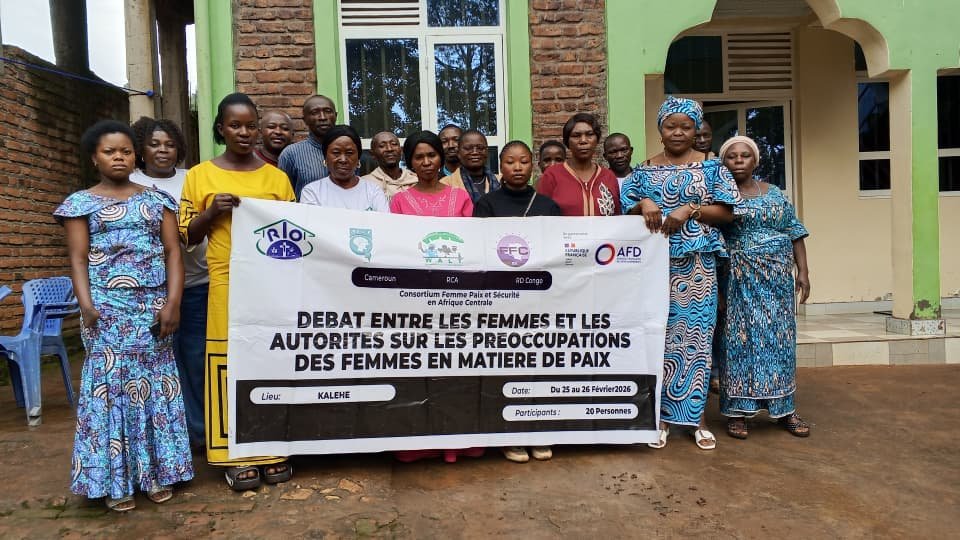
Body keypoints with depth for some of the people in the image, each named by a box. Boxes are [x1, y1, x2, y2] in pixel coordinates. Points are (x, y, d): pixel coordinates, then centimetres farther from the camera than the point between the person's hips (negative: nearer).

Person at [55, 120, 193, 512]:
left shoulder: (157, 199, 10)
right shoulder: (80, 203, 7)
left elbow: (172, 252, 4)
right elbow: (78, 260, 1)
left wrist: (172, 302, -8)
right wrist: (86, 306, -14)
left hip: (154, 306, 2)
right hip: (107, 308, -1)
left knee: (155, 383, 5)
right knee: (111, 383, 0)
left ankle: (157, 472, 14)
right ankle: (115, 479, 9)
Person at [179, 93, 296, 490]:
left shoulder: (277, 177, 11)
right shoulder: (200, 175, 8)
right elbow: (187, 237, 7)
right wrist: (213, 212, -9)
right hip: (228, 284, -1)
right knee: (231, 362, -1)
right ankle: (237, 456, 11)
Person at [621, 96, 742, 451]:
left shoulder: (710, 167, 7)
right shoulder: (645, 170, 11)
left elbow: (727, 211, 1)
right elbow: (626, 211, 9)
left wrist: (690, 210, -12)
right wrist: (643, 204, -12)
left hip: (697, 263, -1)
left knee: (695, 334, 1)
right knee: (659, 334, 1)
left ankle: (696, 416, 14)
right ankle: (660, 415, 12)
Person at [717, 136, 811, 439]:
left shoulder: (775, 194, 11)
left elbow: (795, 233, 11)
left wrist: (802, 271, 6)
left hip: (777, 277, 4)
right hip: (738, 280, -3)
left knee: (779, 337, 7)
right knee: (740, 337, -1)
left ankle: (785, 409, 18)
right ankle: (738, 411, 7)